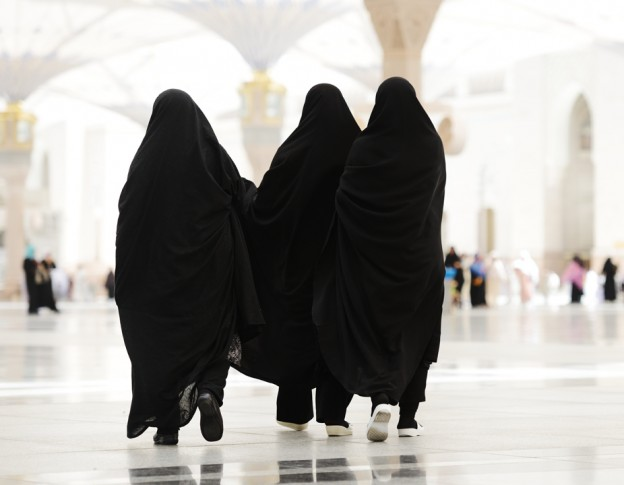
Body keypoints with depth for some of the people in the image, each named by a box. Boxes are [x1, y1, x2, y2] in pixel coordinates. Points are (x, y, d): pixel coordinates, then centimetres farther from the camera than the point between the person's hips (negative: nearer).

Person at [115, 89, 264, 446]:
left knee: (158, 340, 9)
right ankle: (209, 391, -15)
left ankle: (167, 423, 7)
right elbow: (242, 201, 0)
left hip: (156, 266, 0)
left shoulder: (146, 160, -4)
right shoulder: (214, 154, -4)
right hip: (208, 267, 0)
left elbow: (127, 214, -3)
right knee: (211, 333, 12)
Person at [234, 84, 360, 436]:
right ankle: (333, 414, -4)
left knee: (297, 326, 12)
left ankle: (295, 411, 19)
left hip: (301, 256, 0)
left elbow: (265, 205, -6)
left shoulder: (294, 152, -7)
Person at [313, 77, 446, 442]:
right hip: (421, 254, 1)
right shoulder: (432, 145, -4)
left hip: (374, 254, -1)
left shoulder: (365, 148, -8)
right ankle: (409, 417, 13)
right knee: (415, 332, 12)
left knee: (373, 329, 4)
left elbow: (345, 198, -9)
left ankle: (381, 396, -20)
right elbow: (438, 194, 7)